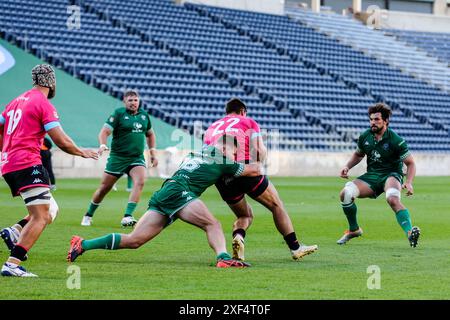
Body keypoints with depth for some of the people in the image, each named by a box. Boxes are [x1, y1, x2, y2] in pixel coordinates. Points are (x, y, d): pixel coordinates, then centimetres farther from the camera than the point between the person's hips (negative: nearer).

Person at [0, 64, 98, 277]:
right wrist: (82, 152, 7)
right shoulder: (44, 104, -6)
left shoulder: (17, 101, 19)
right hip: (27, 165, -9)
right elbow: (62, 142, -10)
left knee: (51, 210, 16)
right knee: (40, 217, -13)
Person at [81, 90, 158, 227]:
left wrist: (153, 153, 17)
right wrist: (102, 145, -33)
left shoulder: (144, 115, 9)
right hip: (117, 158, -3)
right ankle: (88, 216, 26)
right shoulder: (118, 114, -6)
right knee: (104, 188, 5)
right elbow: (104, 131, -14)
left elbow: (150, 134, 25)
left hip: (137, 158, 3)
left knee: (140, 182, -23)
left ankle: (127, 217, -27)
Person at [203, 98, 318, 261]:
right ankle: (295, 247, 13)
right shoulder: (249, 122, 16)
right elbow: (260, 150, -1)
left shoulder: (212, 127, 25)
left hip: (220, 178, 4)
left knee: (245, 216, 23)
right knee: (277, 205, 14)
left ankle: (238, 237, -10)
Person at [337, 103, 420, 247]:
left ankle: (410, 233, -48)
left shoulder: (396, 140, -13)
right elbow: (358, 154, 23)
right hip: (371, 175, 5)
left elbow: (410, 163, -7)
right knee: (346, 193, -18)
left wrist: (408, 183, -24)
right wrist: (347, 167, 4)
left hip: (391, 175, -5)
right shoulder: (364, 137, 1)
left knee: (393, 199, -38)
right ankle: (354, 230, 4)